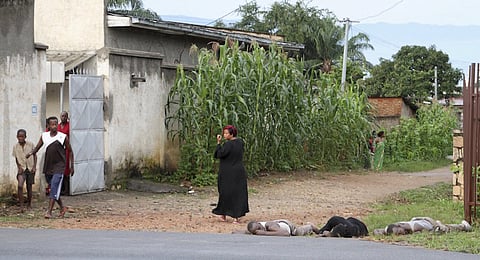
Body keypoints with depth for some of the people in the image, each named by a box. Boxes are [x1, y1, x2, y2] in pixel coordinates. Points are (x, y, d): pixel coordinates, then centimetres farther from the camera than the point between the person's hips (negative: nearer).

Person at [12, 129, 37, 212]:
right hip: (21, 169, 0)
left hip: (30, 168, 0)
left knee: (29, 187, 9)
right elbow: (16, 158, 10)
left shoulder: (30, 144, -5)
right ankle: (21, 206, -15)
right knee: (20, 185, -20)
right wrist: (19, 167, -4)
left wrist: (34, 167, -3)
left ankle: (29, 205, 28)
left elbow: (35, 156, 4)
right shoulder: (15, 147, -1)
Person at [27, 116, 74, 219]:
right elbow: (37, 147, 7)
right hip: (48, 166, 5)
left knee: (54, 188, -15)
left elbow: (70, 151, 2)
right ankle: (62, 208, 29)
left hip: (59, 166, -5)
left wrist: (72, 166, 2)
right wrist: (31, 153, -16)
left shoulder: (63, 137, -6)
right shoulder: (44, 136, 3)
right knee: (53, 188, 13)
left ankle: (49, 211, -18)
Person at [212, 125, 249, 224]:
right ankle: (236, 216, 4)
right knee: (238, 193, 6)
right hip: (239, 172, 6)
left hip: (227, 174, -6)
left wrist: (218, 143, -13)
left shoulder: (228, 144, -18)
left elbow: (219, 154, -19)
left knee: (225, 193, 7)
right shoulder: (240, 142, 4)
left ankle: (223, 215, 16)